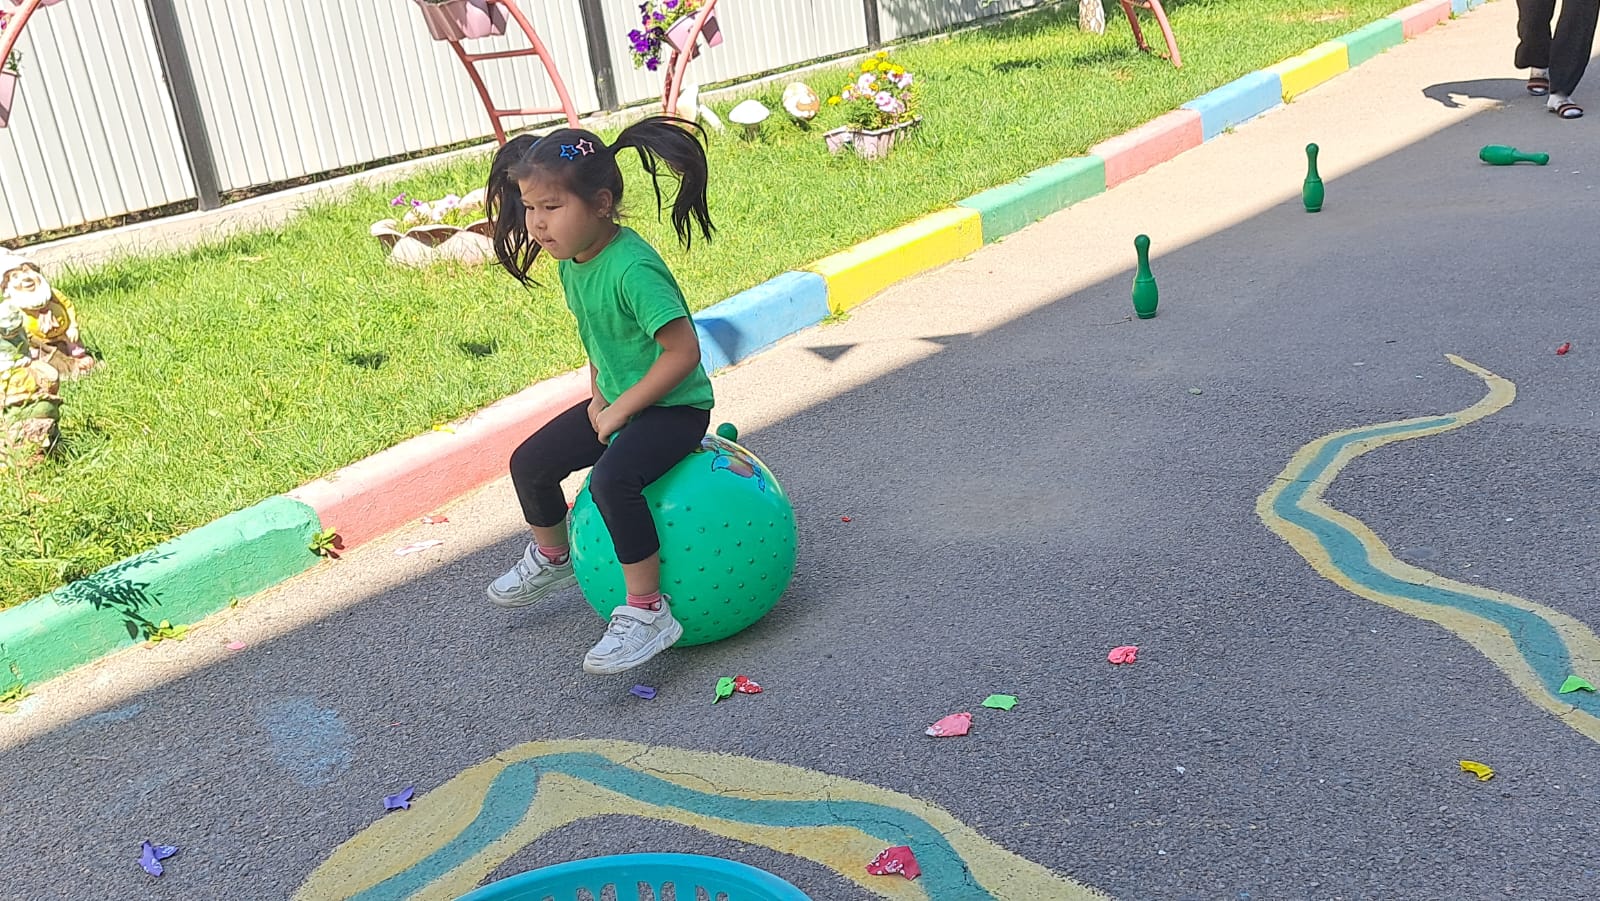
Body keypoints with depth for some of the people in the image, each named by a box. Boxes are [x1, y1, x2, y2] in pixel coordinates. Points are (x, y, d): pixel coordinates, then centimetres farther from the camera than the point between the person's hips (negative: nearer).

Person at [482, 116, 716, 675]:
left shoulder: (632, 268, -29)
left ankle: (647, 612, -20)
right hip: (616, 400, 9)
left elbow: (683, 351, -29)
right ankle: (551, 559, 39)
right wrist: (598, 396, 5)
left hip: (674, 405, -9)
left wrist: (620, 409, -22)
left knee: (612, 480, -33)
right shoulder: (571, 259, -1)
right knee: (530, 463, 10)